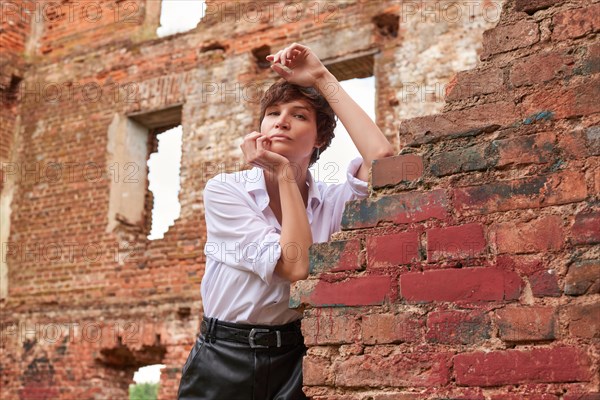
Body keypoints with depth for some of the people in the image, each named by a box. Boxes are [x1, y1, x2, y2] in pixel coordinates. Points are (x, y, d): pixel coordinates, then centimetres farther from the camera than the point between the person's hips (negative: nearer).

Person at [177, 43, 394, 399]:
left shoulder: (330, 201, -2)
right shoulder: (224, 190, -9)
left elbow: (382, 157, -22)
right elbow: (296, 266, -19)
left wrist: (322, 79, -16)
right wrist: (283, 174, -16)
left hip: (294, 361, 2)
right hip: (223, 359, -1)